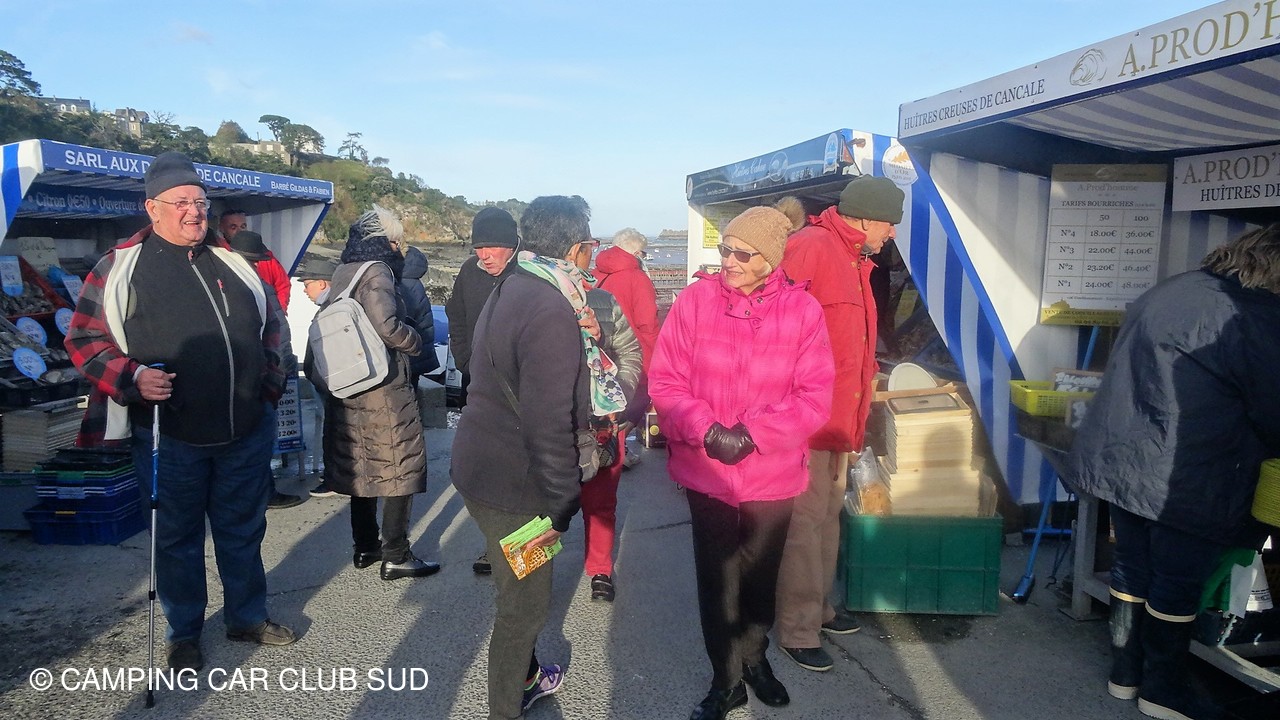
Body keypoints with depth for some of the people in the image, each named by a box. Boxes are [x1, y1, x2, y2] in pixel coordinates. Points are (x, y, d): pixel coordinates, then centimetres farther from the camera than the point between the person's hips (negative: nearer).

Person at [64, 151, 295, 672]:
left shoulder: (232, 262, 8)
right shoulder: (120, 267, -3)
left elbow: (272, 321, 18)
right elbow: (83, 339, -1)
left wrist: (271, 378, 8)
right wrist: (132, 376, -17)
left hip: (247, 430, 3)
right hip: (171, 436, -3)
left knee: (244, 530, 16)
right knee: (177, 538, 11)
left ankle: (247, 617, 35)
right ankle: (183, 635, 29)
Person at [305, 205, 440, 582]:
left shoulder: (343, 271, 11)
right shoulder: (375, 272, -14)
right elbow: (387, 327, -24)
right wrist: (416, 342, -8)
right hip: (384, 388, -8)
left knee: (362, 465, 16)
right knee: (399, 466, 0)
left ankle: (365, 547, 25)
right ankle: (396, 556, 4)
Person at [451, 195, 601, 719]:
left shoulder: (510, 289, 6)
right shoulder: (552, 313, -25)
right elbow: (549, 424, -26)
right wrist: (562, 505, -20)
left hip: (481, 467, 10)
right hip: (512, 485, -10)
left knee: (520, 593, 27)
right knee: (525, 605, 8)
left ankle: (525, 677, 48)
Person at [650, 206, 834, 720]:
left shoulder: (803, 310, -8)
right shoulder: (696, 299, -8)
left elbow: (813, 398, -10)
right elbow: (666, 381, -7)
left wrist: (752, 435, -20)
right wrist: (706, 430, -20)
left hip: (772, 475, 1)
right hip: (706, 472, 0)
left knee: (761, 576, 19)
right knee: (717, 581, 8)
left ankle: (753, 655, 47)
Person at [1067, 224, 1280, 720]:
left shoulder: (1168, 291, 11)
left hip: (1118, 458, 8)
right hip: (1184, 479, -8)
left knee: (1132, 567, 17)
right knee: (1179, 581, 8)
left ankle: (1125, 673, 29)